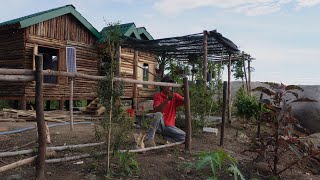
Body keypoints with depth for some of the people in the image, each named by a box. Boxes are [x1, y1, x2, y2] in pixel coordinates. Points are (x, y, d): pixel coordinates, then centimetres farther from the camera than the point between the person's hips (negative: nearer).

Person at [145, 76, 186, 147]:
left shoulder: (175, 96, 6)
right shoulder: (158, 96, -4)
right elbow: (156, 110, -21)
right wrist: (168, 99, -31)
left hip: (170, 126, 4)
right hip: (160, 125, -3)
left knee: (184, 137, -16)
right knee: (158, 114, -36)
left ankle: (165, 137, 3)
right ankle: (150, 139, -29)